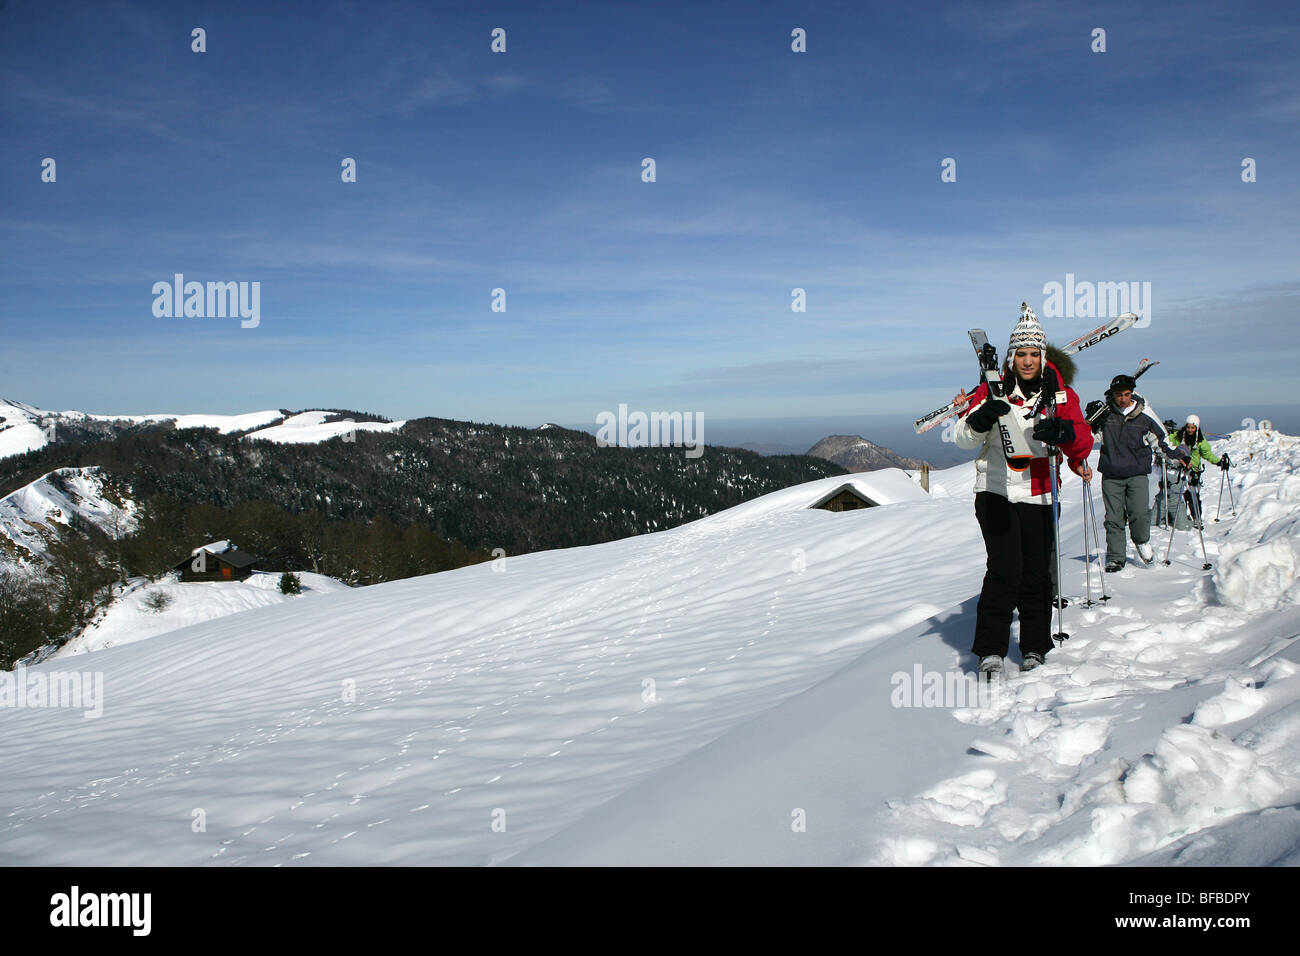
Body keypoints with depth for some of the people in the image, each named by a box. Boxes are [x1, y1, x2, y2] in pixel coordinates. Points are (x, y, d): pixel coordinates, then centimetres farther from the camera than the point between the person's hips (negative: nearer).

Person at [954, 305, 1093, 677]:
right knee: (1004, 570, -11)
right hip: (997, 492, -2)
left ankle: (1035, 646, 22)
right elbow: (962, 437, -5)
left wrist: (1065, 432, -26)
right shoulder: (994, 390, 1)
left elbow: (1083, 445, -3)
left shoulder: (1062, 394, 6)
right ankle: (990, 650, -4)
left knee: (1036, 574, 7)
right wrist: (980, 417, -27)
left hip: (1039, 497, 2)